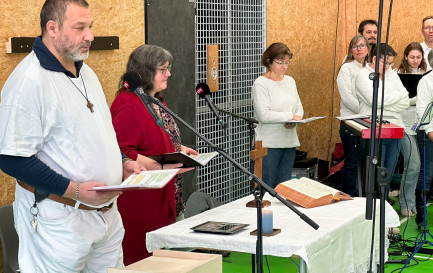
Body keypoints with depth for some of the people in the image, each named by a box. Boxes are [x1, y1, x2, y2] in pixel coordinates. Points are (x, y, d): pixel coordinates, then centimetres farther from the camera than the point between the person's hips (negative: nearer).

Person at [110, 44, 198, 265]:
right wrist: (161, 166, -27)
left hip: (163, 200, 10)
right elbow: (121, 154, -26)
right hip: (139, 203, -10)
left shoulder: (157, 102, 16)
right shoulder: (128, 106, -19)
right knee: (140, 260, -4)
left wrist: (179, 149, 13)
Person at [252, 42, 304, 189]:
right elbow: (264, 115, -17)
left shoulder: (290, 81, 13)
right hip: (269, 144, -7)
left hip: (289, 142, 7)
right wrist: (290, 116, -11)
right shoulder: (261, 83, -9)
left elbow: (299, 107, 17)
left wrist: (296, 119, -6)